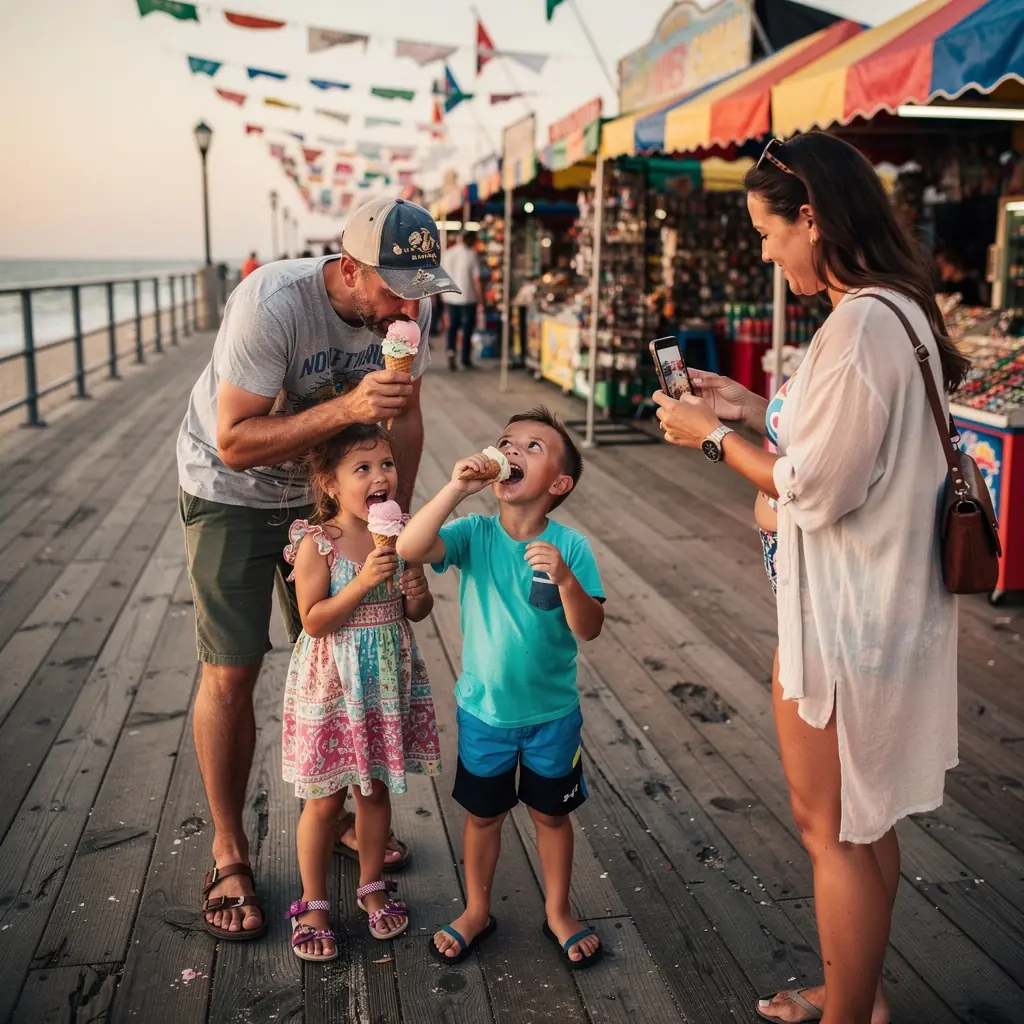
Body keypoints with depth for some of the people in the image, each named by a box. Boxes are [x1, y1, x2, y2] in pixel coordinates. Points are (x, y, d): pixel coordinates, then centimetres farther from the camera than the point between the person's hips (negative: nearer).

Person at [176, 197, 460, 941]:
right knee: (231, 675, -5)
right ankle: (229, 853, 12)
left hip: (326, 490, 5)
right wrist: (347, 408, -43)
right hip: (231, 491, -5)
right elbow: (235, 442, -33)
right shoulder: (271, 305, -32)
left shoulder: (405, 307, -15)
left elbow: (405, 416, 0)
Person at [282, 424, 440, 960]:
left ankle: (372, 886, 38)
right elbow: (313, 620, -18)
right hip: (331, 686, -4)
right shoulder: (317, 543, -15)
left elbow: (417, 613, 8)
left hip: (387, 684, 4)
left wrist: (417, 593, -15)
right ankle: (313, 904, 27)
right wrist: (364, 582, -28)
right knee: (324, 800, 8)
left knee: (375, 790, 18)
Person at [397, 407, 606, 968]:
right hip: (483, 709, 1)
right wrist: (456, 487, -36)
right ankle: (476, 911, 40)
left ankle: (558, 911, 40)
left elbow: (589, 628, -20)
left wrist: (565, 578, -37)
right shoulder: (474, 534, -12)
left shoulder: (569, 546, -15)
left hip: (552, 713, -1)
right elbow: (409, 548, -29)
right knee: (483, 814, 19)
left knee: (551, 813, 18)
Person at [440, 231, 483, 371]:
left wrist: (443, 297, 18)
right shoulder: (472, 255, -9)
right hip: (468, 298, -3)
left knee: (452, 327, 15)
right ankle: (465, 360, 11)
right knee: (467, 328, 7)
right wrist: (481, 301, -4)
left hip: (450, 297, 3)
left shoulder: (446, 254, 4)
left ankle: (451, 351, -7)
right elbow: (476, 280, -11)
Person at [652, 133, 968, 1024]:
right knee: (862, 819, 22)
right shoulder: (900, 310, 7)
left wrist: (714, 435, -10)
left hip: (843, 616, -10)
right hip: (880, 601, 10)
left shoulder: (860, 327, -23)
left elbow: (814, 490, -22)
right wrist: (752, 407, 10)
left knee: (831, 826, 7)